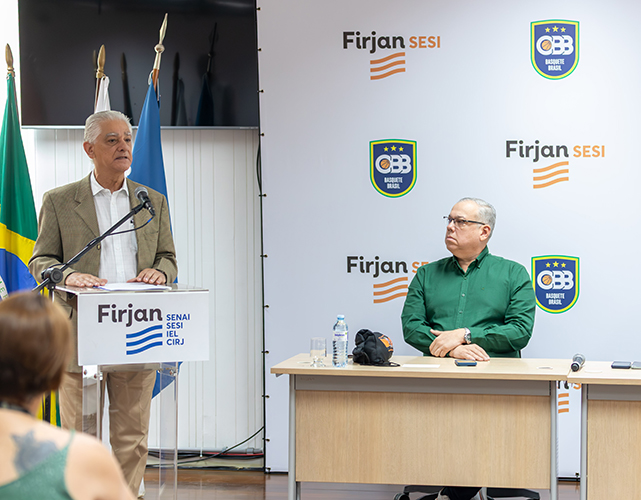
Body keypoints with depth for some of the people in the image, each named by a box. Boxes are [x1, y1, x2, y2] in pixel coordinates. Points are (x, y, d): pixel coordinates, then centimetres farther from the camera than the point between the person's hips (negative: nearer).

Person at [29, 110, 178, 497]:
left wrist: (159, 271, -9)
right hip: (79, 335, -2)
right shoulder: (59, 201, 6)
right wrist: (68, 275, -18)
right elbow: (40, 261, 4)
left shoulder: (153, 200, 14)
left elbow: (168, 258, 15)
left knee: (132, 438, 6)